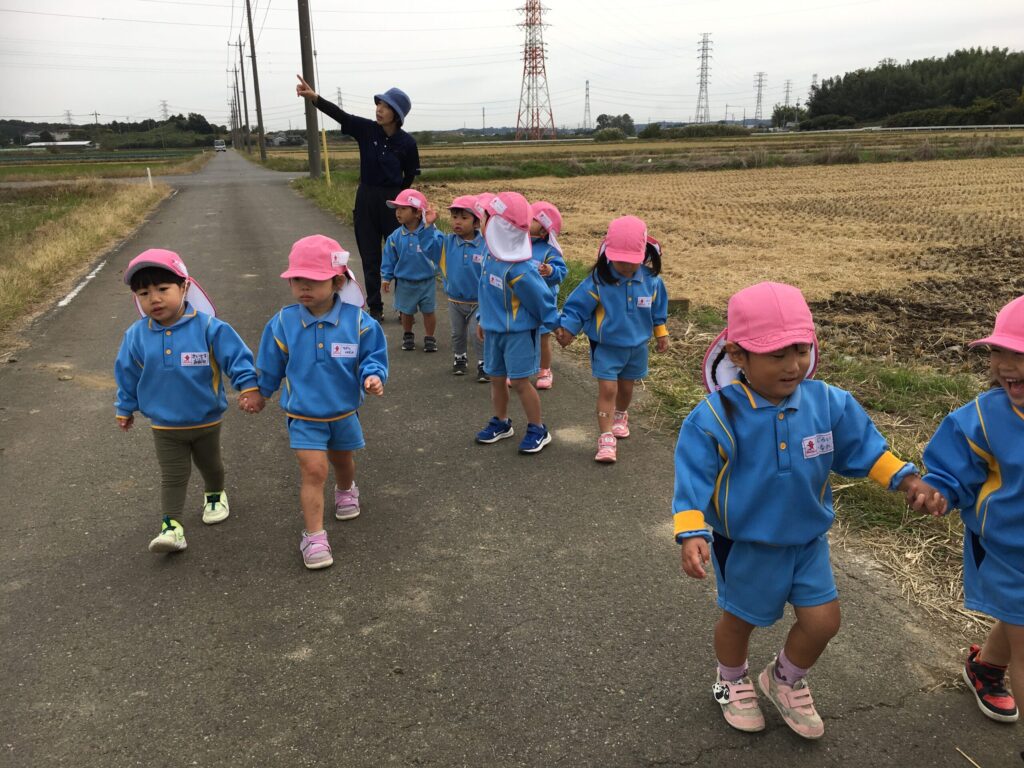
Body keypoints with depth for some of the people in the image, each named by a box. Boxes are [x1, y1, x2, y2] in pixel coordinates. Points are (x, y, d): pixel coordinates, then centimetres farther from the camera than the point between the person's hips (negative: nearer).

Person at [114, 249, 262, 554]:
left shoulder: (208, 327, -20)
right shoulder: (136, 336, -9)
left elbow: (237, 356, -15)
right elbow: (127, 375, 5)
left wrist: (248, 386, -22)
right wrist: (125, 409, 14)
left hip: (206, 420, 0)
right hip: (164, 426, 0)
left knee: (210, 464, 23)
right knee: (173, 476, 1)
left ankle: (215, 496, 49)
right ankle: (171, 526, 5)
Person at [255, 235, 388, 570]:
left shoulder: (357, 321, -17)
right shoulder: (283, 323, -14)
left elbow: (372, 356, -6)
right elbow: (270, 367, 2)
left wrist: (372, 376, -26)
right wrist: (258, 393, 13)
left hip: (344, 412, 2)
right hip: (303, 416, -2)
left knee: (342, 460, 25)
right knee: (313, 470, -10)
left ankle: (345, 491, 59)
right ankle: (314, 536, 1)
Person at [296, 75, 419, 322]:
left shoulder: (407, 143, -8)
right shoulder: (366, 129, -4)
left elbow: (410, 175, 4)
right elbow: (339, 114, -16)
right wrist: (314, 98, -30)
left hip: (393, 199, -2)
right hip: (366, 198, 3)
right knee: (370, 256, 7)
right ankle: (375, 307, 16)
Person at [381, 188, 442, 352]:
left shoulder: (430, 233, -13)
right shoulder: (396, 236, -6)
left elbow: (434, 249, -28)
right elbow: (389, 258, 2)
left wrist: (428, 227, -29)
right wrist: (386, 277, 2)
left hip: (426, 281, -2)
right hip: (404, 282, 2)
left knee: (429, 311, 10)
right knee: (406, 312, 16)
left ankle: (429, 337, 28)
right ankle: (407, 335, 38)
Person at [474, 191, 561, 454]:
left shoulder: (519, 270, -27)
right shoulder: (492, 256, -1)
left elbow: (541, 298, -17)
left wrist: (555, 324, -7)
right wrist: (483, 320, 19)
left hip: (519, 332, -8)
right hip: (493, 330, 8)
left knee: (519, 381, -1)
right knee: (496, 378, 16)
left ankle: (538, 430, 14)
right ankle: (501, 423, 34)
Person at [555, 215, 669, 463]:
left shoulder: (650, 280, -8)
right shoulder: (599, 280, -18)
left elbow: (658, 309, 7)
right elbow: (578, 305, -13)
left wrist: (661, 333, 16)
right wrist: (566, 328, -23)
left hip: (637, 346, 3)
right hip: (606, 346, -3)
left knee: (626, 387, 18)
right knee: (607, 389, -9)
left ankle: (620, 416, 48)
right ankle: (606, 438, -4)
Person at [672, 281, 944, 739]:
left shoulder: (830, 404, -14)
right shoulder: (714, 418, -26)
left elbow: (863, 448, 1)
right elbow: (693, 480, -23)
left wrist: (907, 481, -10)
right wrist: (691, 535, -34)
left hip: (808, 539, 3)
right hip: (745, 545, -3)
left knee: (822, 622, 7)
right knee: (740, 619, 18)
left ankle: (784, 680, 39)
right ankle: (732, 682, 50)